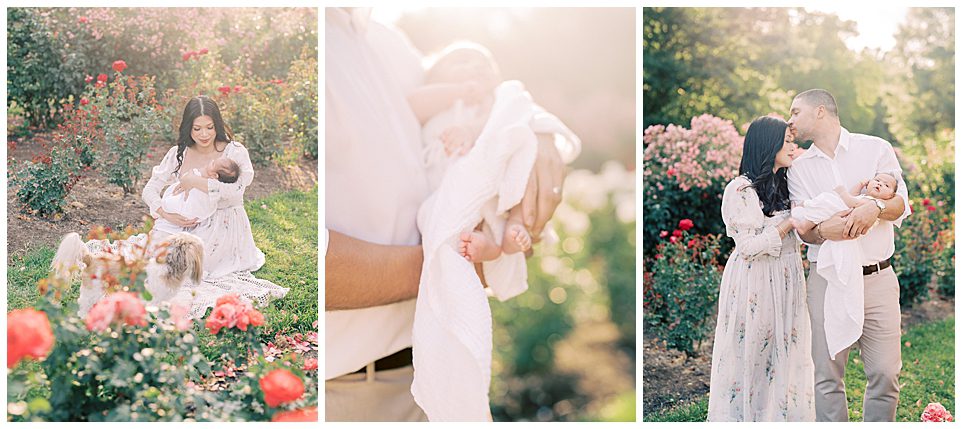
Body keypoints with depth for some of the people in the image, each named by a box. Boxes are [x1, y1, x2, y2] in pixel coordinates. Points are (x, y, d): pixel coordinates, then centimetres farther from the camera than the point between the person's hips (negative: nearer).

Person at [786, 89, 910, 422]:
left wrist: (875, 207, -24)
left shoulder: (876, 149, 6)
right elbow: (803, 229, 3)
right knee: (827, 376, 1)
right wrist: (822, 230, -21)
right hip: (827, 279, 1)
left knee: (885, 373, 0)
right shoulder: (799, 168, 11)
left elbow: (900, 203, -1)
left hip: (878, 278, -1)